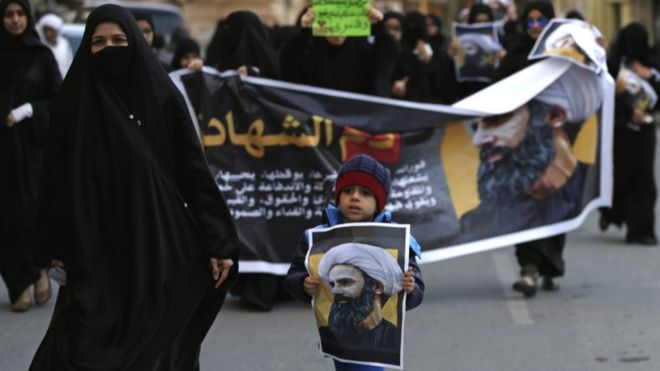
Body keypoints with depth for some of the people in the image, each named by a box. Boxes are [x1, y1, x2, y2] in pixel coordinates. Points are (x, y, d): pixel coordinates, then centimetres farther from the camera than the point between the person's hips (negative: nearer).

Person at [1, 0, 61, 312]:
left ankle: (39, 270, 10)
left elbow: (58, 98, 1)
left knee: (30, 208, -12)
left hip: (33, 143, -1)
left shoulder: (42, 55, 3)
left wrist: (26, 111, -12)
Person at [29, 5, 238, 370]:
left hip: (158, 245, 0)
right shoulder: (74, 101, 2)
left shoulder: (163, 96, 0)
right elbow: (56, 177, 4)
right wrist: (56, 246, 1)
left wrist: (217, 243, -6)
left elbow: (195, 171, -2)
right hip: (94, 249, 0)